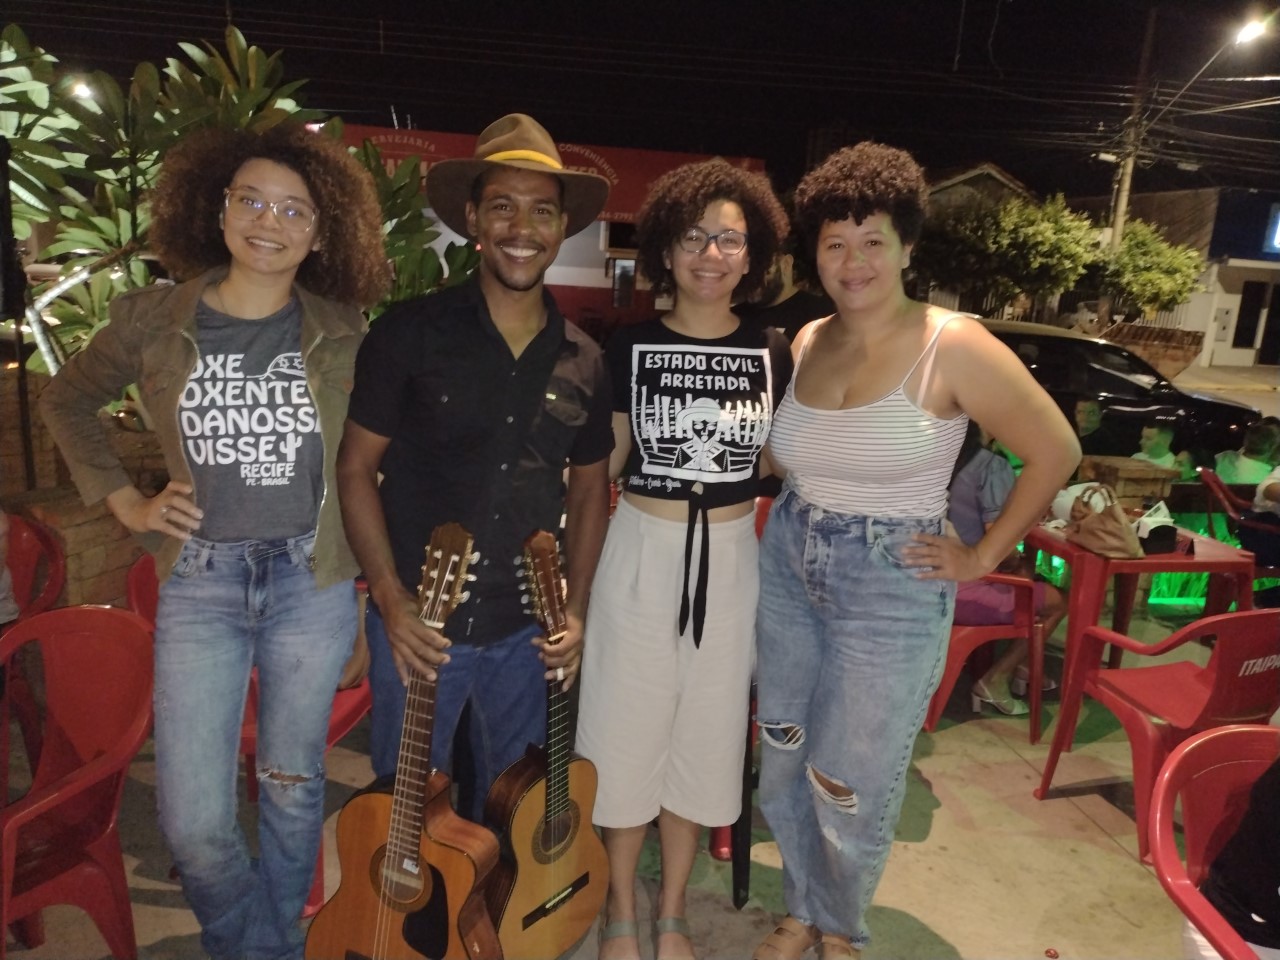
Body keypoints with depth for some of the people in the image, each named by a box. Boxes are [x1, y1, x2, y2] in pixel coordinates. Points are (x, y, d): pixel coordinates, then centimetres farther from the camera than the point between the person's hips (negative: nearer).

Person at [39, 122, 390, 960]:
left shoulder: (343, 332, -2)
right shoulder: (155, 322, -1)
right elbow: (66, 401, 15)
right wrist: (124, 500, 6)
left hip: (314, 581, 0)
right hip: (201, 582, 1)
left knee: (293, 787, 14)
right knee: (194, 823, 0)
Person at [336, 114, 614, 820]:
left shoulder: (583, 361, 2)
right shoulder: (410, 332, -8)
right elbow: (356, 467, -5)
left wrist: (576, 611, 3)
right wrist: (391, 599, -12)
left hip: (526, 633, 3)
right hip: (417, 625, -3)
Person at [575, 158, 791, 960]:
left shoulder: (773, 353, 1)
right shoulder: (629, 347, -4)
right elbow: (598, 464, 0)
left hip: (731, 561, 2)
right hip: (641, 555, -1)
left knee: (703, 741, 14)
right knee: (627, 738, 9)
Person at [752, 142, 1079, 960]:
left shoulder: (955, 346, -14)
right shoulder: (806, 345, 2)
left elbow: (1057, 450, -9)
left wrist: (984, 557, -8)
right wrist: (802, 518, 4)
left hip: (894, 586, -5)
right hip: (787, 567, 5)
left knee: (850, 783, 8)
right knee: (784, 766, 16)